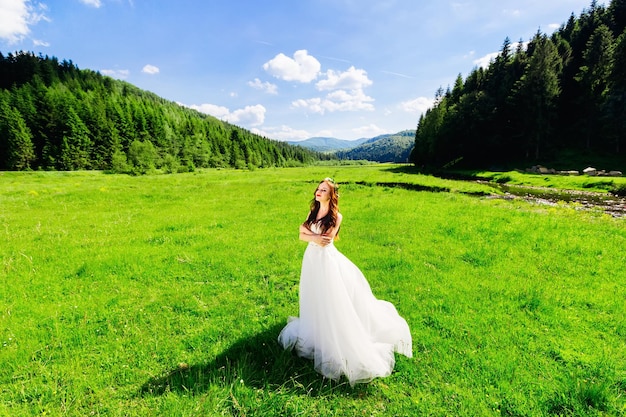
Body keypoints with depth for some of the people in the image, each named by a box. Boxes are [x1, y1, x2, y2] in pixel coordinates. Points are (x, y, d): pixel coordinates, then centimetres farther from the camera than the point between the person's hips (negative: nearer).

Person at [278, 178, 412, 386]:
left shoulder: (336, 216, -14)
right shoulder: (313, 212, 4)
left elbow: (325, 240, -21)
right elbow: (302, 236, -1)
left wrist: (308, 231, -13)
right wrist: (316, 237, -17)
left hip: (326, 260, -6)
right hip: (311, 259, 7)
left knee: (330, 301, 3)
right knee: (315, 300, 21)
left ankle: (334, 342, 20)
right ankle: (315, 331, 44)